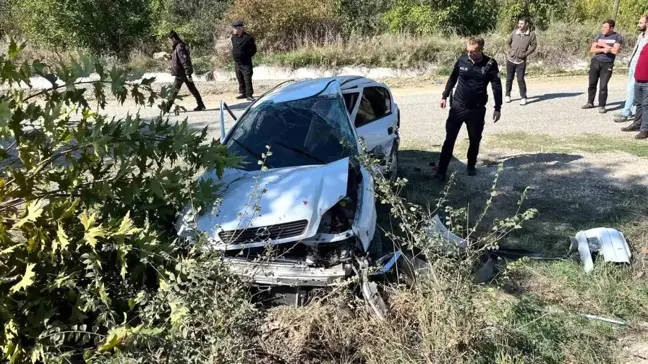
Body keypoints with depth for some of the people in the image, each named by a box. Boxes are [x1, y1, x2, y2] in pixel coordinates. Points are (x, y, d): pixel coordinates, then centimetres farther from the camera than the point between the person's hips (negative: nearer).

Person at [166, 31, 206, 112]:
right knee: (192, 88, 11)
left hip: (181, 73, -10)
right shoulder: (179, 46, 11)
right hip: (184, 72, 10)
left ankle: (167, 108, 8)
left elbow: (185, 60, -25)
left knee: (174, 91, -1)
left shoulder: (180, 47, -20)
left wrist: (188, 74, -27)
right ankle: (201, 105, 14)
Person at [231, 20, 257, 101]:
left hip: (246, 63, -7)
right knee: (240, 79, 15)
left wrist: (247, 56, -6)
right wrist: (234, 55, 13)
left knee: (247, 80, -6)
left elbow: (254, 50, -6)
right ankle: (243, 93, 27)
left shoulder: (248, 38, -15)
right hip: (237, 63, 7)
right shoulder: (233, 37, 5)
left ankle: (249, 95, -1)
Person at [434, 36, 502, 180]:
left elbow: (497, 86, -4)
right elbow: (452, 79, 11)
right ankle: (441, 171, 2)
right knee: (449, 139, -2)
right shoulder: (462, 60, -4)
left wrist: (497, 108, -5)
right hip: (457, 106, 1)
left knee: (475, 140, 11)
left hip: (477, 109, -1)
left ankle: (471, 167, 31)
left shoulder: (490, 64, -9)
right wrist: (445, 96, 14)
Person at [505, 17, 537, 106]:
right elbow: (508, 42, 12)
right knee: (509, 79, 10)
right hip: (510, 59, 3)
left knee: (520, 79, -7)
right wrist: (510, 51, 0)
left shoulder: (531, 34, -5)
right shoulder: (514, 32, 0)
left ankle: (523, 97, 3)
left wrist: (525, 54, -9)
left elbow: (533, 45, 0)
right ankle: (508, 95, 24)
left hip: (521, 61, -3)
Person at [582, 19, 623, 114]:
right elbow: (592, 49, -3)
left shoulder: (618, 37, -4)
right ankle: (590, 103, 23)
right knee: (592, 84, 10)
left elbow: (615, 50, -16)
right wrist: (603, 49, -17)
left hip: (607, 64, -3)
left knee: (603, 86, -6)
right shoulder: (599, 36, 4)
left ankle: (602, 106, 3)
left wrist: (603, 44, -10)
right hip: (595, 62, 4)